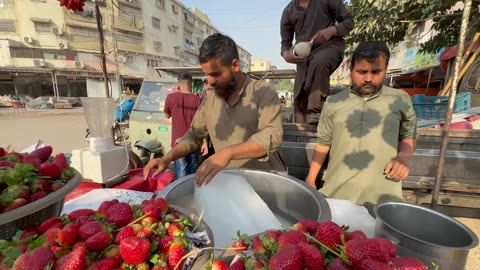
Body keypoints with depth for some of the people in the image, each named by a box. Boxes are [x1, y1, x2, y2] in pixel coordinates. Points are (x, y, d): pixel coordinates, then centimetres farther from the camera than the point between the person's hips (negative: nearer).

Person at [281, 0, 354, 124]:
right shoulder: (288, 11, 11)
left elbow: (349, 21, 5)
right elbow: (285, 42, 14)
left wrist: (331, 30, -17)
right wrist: (286, 55, -11)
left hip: (330, 45, -2)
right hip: (304, 55, 3)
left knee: (319, 62, -38)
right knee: (299, 98, -10)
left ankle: (317, 113, -36)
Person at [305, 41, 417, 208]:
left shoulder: (400, 100, 3)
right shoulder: (333, 103, 2)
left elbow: (409, 136, 16)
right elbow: (323, 144, 7)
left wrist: (402, 158, -5)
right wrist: (310, 181, 6)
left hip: (383, 196, 0)